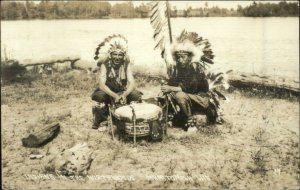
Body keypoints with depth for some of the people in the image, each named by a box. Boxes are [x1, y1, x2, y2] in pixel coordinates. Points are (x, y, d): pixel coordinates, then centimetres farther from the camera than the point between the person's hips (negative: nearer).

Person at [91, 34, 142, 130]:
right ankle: (102, 121, -7)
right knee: (99, 96, -34)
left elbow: (132, 83, -18)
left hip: (123, 92, 2)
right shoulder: (105, 65, -14)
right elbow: (101, 85, -25)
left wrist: (124, 94, -39)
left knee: (137, 96, -25)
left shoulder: (126, 64, -10)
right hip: (108, 92, -2)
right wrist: (114, 95, -41)